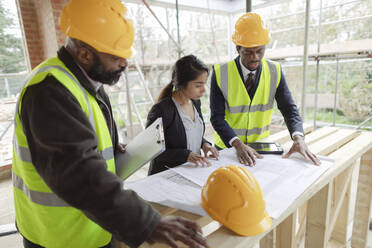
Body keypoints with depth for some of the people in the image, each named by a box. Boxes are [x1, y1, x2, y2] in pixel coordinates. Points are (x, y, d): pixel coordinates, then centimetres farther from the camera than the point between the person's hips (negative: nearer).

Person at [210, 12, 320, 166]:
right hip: (227, 147, -1)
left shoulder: (275, 71, -5)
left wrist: (298, 138, -23)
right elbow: (217, 117, -15)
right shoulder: (221, 73, -12)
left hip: (261, 146, 2)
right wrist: (238, 144, -29)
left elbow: (289, 109, -4)